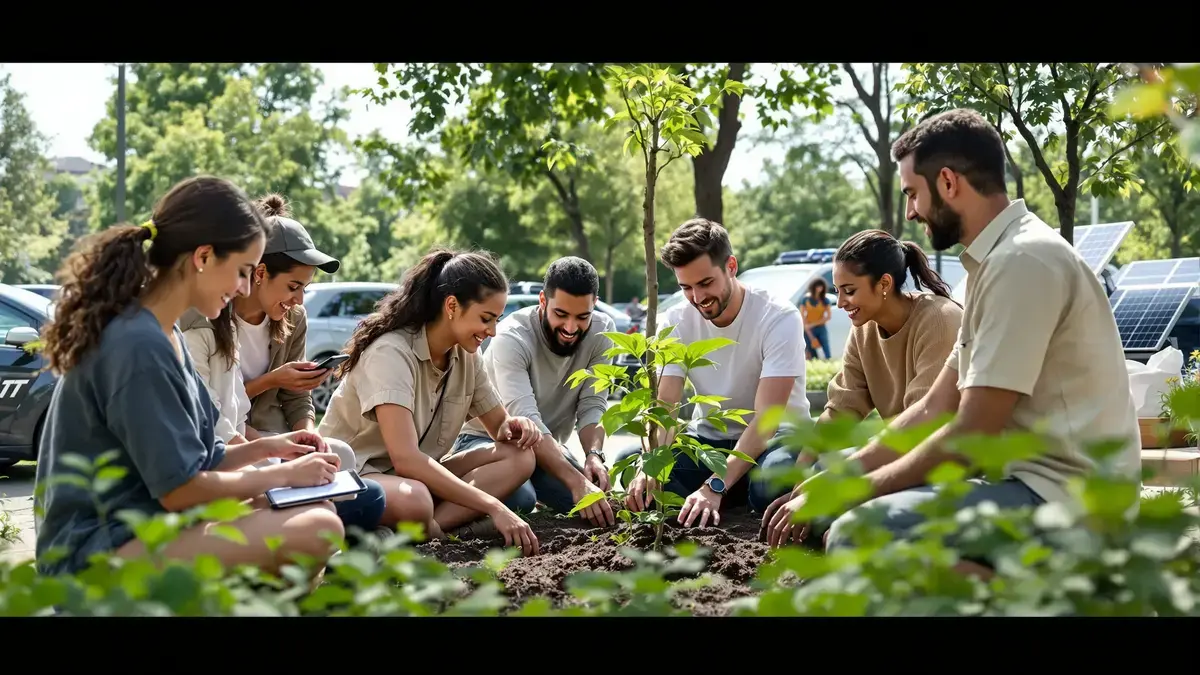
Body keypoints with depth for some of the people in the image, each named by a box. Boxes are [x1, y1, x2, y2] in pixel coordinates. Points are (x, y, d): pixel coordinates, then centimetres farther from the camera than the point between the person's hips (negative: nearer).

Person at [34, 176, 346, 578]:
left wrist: (266, 448, 9)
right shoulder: (139, 345, -19)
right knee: (317, 531, -25)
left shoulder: (160, 334, 13)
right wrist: (285, 474, -5)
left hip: (138, 528, 11)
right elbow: (179, 489, -17)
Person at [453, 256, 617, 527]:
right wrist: (576, 482, -49)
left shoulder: (602, 330, -12)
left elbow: (592, 406, -12)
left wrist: (594, 455, -33)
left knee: (597, 503, -18)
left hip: (548, 446, 5)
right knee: (519, 499, -35)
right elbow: (526, 422, -38)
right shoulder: (512, 338, -28)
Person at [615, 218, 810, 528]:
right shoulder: (676, 322, -7)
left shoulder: (781, 318, -20)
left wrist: (715, 486, -38)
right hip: (709, 438, 4)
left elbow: (766, 418, -26)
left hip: (773, 437, -4)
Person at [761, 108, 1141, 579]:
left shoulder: (1022, 261, -17)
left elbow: (971, 435, -19)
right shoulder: (995, 260, 16)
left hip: (1062, 495, -10)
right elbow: (934, 409, 17)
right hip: (1031, 477, 10)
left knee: (856, 536, -24)